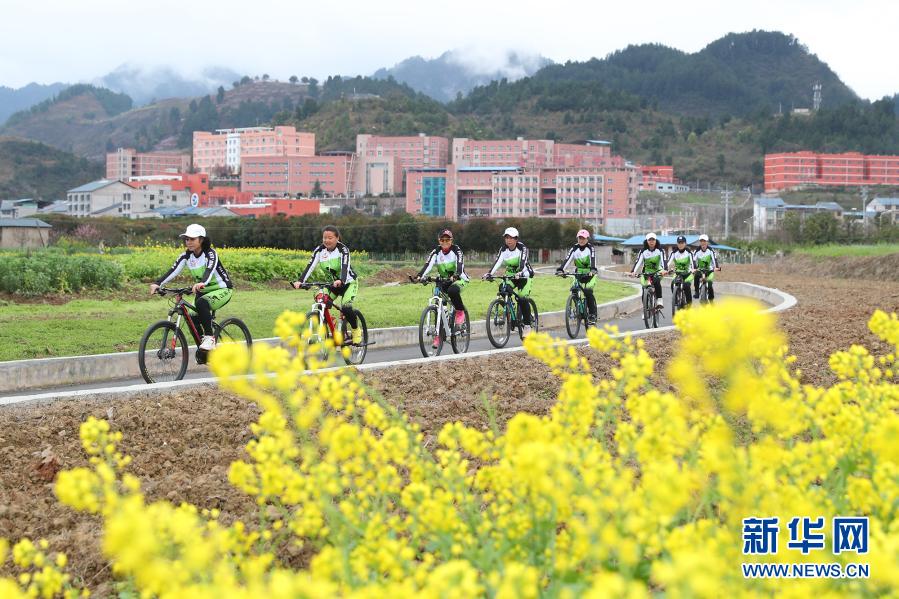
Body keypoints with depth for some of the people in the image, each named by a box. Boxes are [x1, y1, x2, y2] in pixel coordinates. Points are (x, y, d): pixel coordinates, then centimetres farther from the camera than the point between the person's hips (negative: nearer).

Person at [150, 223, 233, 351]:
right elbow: (173, 271, -17)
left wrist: (202, 283, -63)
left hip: (222, 289, -7)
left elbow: (210, 269, -41)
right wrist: (157, 283, -35)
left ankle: (210, 337, -22)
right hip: (203, 291, 7)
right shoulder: (186, 256, -4)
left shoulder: (210, 254, -21)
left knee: (201, 303, -35)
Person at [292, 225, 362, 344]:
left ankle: (356, 331, -1)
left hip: (348, 282, -4)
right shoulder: (319, 250, -10)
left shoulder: (343, 249, -21)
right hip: (330, 283, 4)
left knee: (346, 307, -27)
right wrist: (300, 281, -39)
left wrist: (341, 281, -57)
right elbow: (310, 266, -22)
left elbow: (345, 267, -37)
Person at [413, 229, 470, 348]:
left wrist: (455, 276, -50)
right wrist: (419, 276, -39)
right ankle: (439, 335, -4)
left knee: (453, 291, -38)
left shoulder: (456, 250, -12)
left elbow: (460, 264, -28)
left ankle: (460, 312, -11)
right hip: (443, 280, 4)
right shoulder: (436, 251, -5)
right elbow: (428, 264, -20)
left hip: (458, 278, -4)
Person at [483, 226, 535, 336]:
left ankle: (527, 325, -9)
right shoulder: (503, 249, -8)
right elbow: (498, 261, -22)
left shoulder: (522, 248, -18)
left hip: (524, 276, -4)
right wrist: (489, 273, -39)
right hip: (510, 275, 4)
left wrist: (520, 273, -54)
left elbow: (523, 261, -34)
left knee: (522, 298, -20)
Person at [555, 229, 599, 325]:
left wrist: (593, 270, -46)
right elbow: (567, 259, -15)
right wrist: (560, 269, -31)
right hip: (579, 274, 4)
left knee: (588, 291, -24)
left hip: (590, 274, -4)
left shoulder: (590, 248, -10)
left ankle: (592, 314, -14)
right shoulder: (574, 248, -2)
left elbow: (593, 259, -27)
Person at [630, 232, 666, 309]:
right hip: (646, 272, 2)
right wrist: (633, 272, -32)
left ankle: (659, 302, -30)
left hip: (657, 272, -2)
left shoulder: (660, 250, -8)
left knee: (656, 282, -33)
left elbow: (663, 261, -21)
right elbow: (638, 262, -15)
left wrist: (664, 270, -42)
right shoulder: (643, 251, -5)